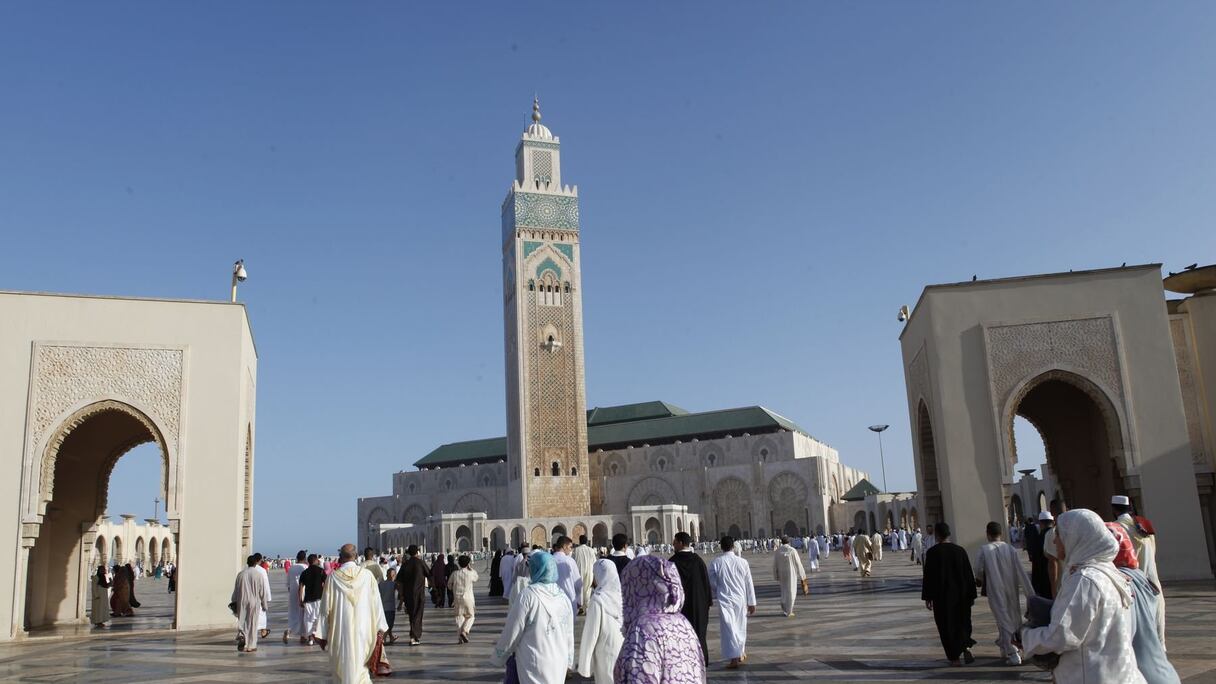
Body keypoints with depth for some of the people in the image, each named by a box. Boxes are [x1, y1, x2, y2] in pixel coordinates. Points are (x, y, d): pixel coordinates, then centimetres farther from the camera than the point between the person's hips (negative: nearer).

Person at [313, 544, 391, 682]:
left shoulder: (333, 577, -7)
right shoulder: (367, 575, -6)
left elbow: (326, 605, -3)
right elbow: (376, 602, -3)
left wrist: (322, 633, 5)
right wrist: (380, 628, 4)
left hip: (341, 630, 0)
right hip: (364, 628, 0)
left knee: (345, 665, 13)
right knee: (360, 664, 10)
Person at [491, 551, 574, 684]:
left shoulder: (528, 595, -15)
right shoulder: (563, 597, 1)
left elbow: (511, 633, -10)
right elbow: (569, 635, 10)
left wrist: (499, 658, 5)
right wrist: (568, 662, 22)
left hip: (535, 665, -5)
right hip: (559, 665, 5)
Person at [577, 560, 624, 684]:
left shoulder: (598, 600, -18)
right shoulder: (621, 594, -6)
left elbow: (590, 633, -15)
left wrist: (584, 664, -7)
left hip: (605, 655, -4)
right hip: (624, 654, 4)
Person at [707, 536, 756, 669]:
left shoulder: (716, 562, -9)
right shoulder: (742, 562, -5)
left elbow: (712, 583, -2)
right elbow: (749, 584, -1)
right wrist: (752, 603, 7)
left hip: (724, 600, -2)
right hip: (740, 599, 2)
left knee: (728, 628, 1)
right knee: (741, 627, 18)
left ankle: (734, 659, -4)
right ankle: (741, 653, 32)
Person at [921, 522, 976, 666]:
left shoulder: (932, 552, -13)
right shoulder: (960, 550, -2)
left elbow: (928, 576, -10)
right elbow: (969, 574, 3)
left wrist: (927, 597, -2)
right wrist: (971, 595, 12)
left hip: (941, 596, -3)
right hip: (961, 594, 3)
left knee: (946, 625, 7)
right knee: (962, 622, 19)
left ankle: (954, 658, 8)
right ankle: (966, 647, -3)